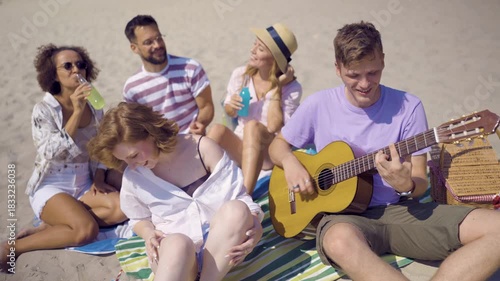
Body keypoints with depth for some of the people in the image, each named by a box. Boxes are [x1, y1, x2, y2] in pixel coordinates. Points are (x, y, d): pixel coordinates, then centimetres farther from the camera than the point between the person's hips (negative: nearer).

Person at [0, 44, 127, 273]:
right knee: (87, 229, -29)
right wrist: (77, 112, -26)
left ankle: (50, 226, -9)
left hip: (85, 185, 5)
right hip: (52, 187, -5)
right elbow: (54, 154, -23)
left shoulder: (95, 106, 4)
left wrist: (99, 178, -3)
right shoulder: (44, 110, -10)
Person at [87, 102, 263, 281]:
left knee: (236, 210, -34)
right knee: (177, 243, -38)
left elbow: (237, 196, -5)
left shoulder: (202, 148, -7)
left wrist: (254, 224, -26)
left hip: (219, 243, 1)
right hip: (172, 249, 0)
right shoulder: (132, 176, 0)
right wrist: (149, 235, -7)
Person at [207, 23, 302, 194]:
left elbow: (274, 127, -23)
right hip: (239, 148, 3)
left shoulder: (292, 89, -12)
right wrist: (232, 105, -12)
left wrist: (277, 88, -20)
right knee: (218, 129, -29)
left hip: (270, 155, -3)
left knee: (253, 126, -36)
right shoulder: (240, 74, -2)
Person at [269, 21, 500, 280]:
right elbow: (277, 145, 11)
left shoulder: (408, 107, -2)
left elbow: (420, 182, 0)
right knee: (340, 241, -41)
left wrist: (405, 185, -24)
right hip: (344, 212, -2)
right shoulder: (318, 105, -1)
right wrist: (290, 162, -13)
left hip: (399, 210, 2)